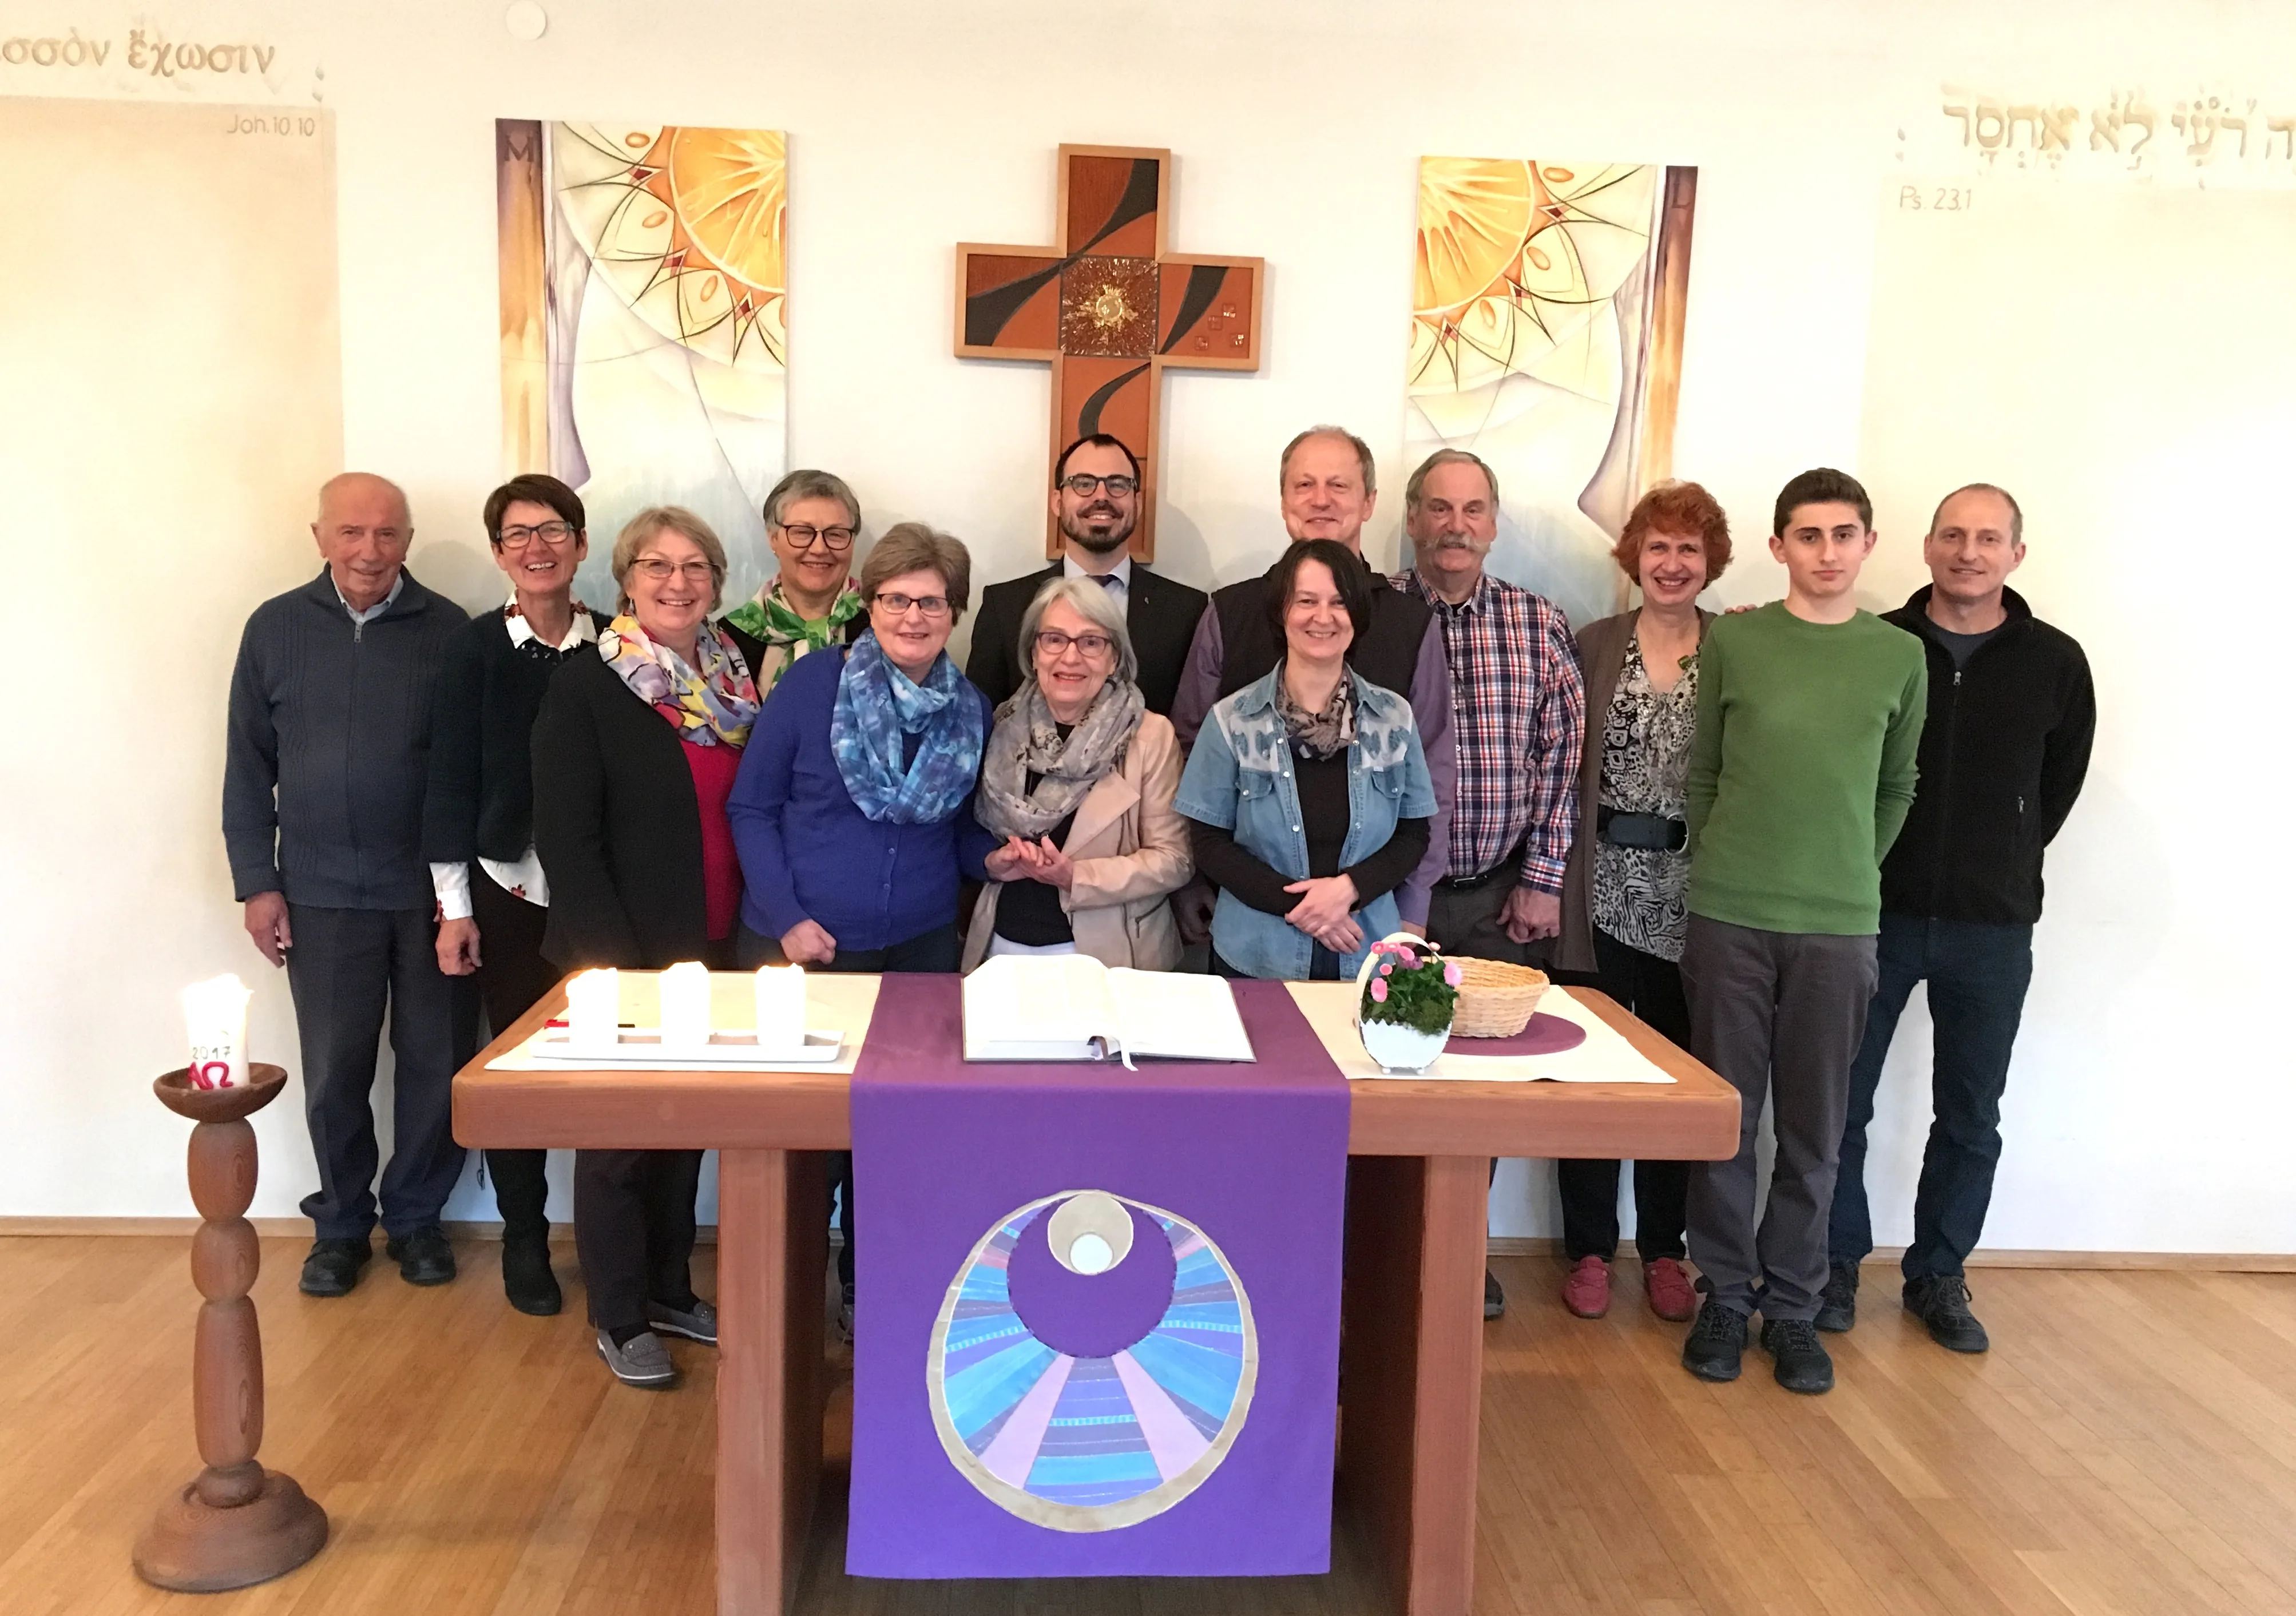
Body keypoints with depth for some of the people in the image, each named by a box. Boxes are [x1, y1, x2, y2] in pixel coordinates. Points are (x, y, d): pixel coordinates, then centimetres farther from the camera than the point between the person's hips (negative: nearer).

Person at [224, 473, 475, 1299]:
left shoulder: (448, 630, -2)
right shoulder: (275, 628, 3)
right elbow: (248, 767, 6)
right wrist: (257, 882, 1)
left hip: (432, 890, 0)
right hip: (321, 892, 1)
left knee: (436, 1062, 7)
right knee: (334, 1069, 7)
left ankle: (416, 1216, 25)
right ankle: (341, 1223, 25)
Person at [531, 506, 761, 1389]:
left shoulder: (734, 679, 5)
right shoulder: (584, 688, -10)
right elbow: (566, 837, -13)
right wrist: (617, 959, -17)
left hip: (713, 949, 5)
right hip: (623, 954, -5)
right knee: (619, 1133, 8)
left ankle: (670, 1289, 34)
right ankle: (618, 1317, 23)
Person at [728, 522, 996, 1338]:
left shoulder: (972, 712, 3)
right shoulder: (812, 682, -7)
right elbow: (751, 807, -5)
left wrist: (992, 858, -8)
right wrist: (786, 917, -12)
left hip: (920, 948, 3)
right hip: (802, 948, -3)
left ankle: (868, 1293, 30)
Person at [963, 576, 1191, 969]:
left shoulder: (1152, 736, -8)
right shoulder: (1004, 726, 2)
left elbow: (1174, 860, -8)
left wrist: (1075, 877, -19)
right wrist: (995, 861, -11)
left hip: (1106, 952, -3)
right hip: (1004, 945, 3)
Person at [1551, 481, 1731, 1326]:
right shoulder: (1594, 645, 5)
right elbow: (1564, 769, 3)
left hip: (1694, 895, 0)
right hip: (1604, 891, 0)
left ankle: (1663, 1249, 25)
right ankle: (1589, 1249, 19)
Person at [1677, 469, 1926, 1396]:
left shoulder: (1900, 657, 5)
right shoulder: (1732, 642, 1)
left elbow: (1896, 789, 14)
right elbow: (1701, 775, 7)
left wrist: (1849, 874, 10)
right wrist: (1725, 869, 7)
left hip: (1840, 926, 1)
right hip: (1728, 918, -1)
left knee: (1813, 1127, 7)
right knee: (1726, 1115, 7)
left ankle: (1791, 1304, 21)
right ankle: (1726, 1295, 21)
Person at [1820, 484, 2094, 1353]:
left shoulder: (2055, 662, -1)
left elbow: (2059, 783, 12)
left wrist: (2005, 862, 11)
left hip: (1992, 929, 1)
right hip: (1874, 914, -1)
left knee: (1970, 1116, 11)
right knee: (1841, 1100, 6)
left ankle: (1938, 1275, 28)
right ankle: (1836, 1264, 23)